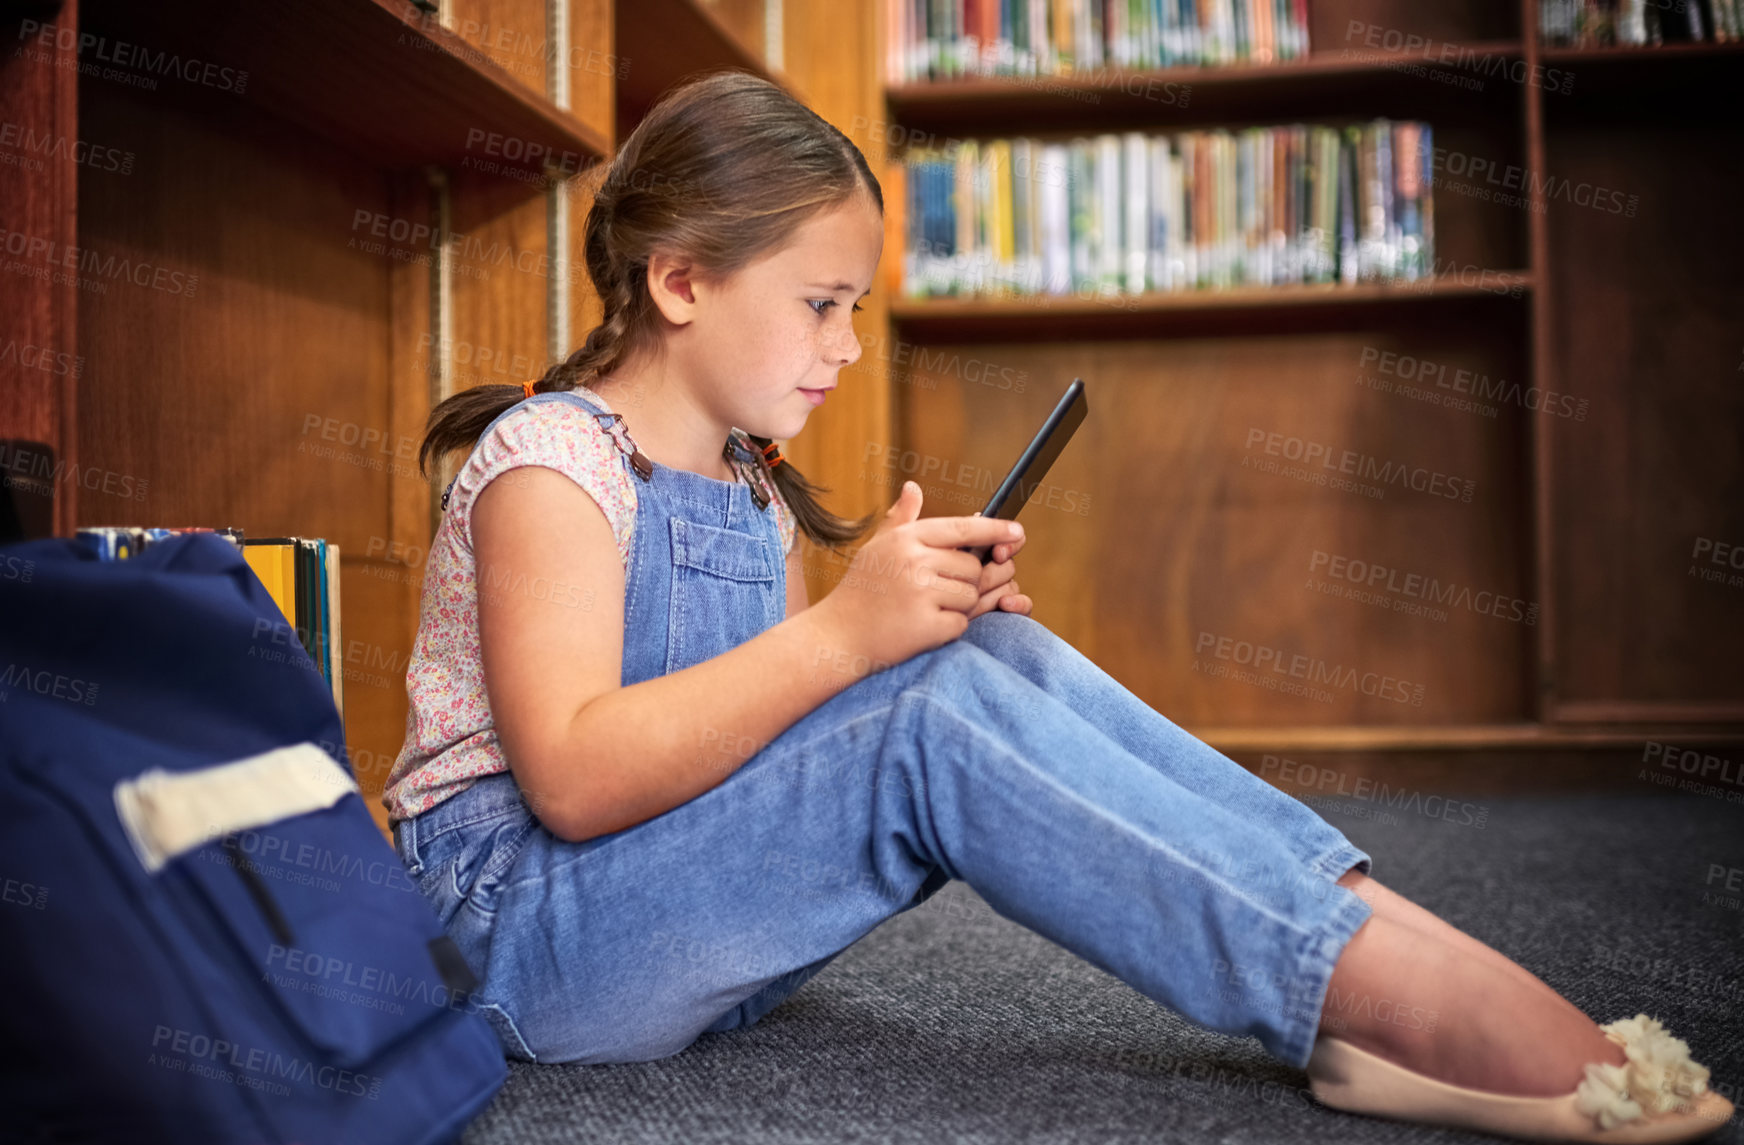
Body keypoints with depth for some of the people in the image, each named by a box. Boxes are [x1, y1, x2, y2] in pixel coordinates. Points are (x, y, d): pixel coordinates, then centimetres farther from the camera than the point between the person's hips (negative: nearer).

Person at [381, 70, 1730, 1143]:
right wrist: (843, 631, -30)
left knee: (998, 660, -15)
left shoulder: (750, 490, 13)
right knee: (938, 716, -30)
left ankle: (1383, 934, -25)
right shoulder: (550, 457, -12)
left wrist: (930, 626, -6)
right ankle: (1458, 1016, -34)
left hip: (700, 932, 7)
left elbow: (772, 727, 10)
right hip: (524, 933, -7)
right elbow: (573, 779, -25)